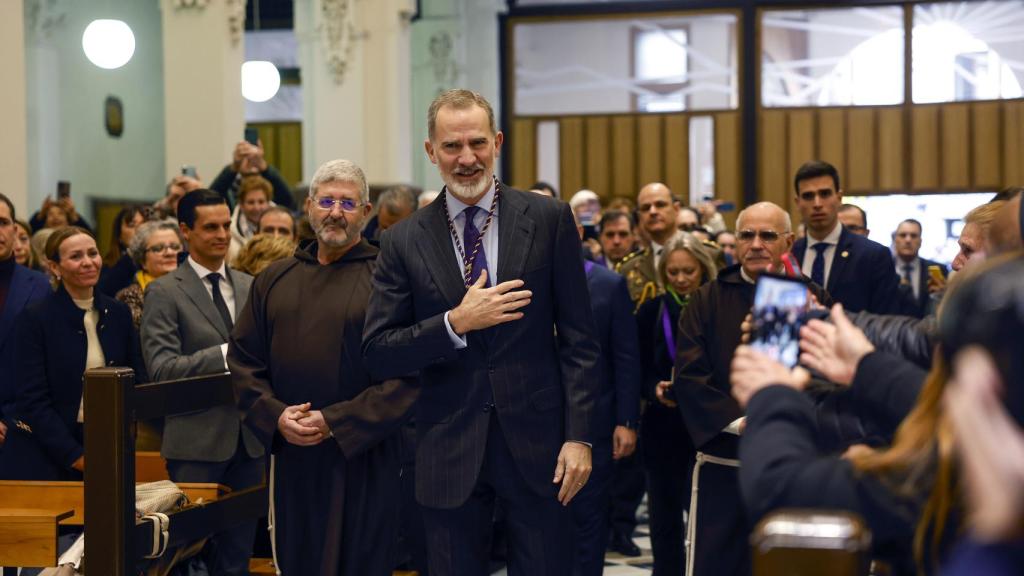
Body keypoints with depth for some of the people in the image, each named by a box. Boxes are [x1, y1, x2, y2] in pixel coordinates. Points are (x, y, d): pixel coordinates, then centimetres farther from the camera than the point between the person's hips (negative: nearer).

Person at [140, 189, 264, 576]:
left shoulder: (250, 286, 11)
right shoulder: (164, 292, -5)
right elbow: (162, 368, -14)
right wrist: (227, 354, -22)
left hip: (248, 438, 5)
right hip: (197, 442, -5)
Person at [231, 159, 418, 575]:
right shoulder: (275, 280, 11)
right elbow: (242, 359, 11)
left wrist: (335, 422, -15)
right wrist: (274, 415, -6)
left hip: (362, 457, -4)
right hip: (291, 456, 4)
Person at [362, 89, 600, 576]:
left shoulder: (549, 220, 0)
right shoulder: (405, 241, 2)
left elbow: (577, 339, 0)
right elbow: (378, 354, -1)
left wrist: (579, 436, -7)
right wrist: (455, 323, -15)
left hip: (536, 442, -1)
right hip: (448, 452, 1)